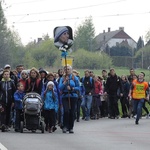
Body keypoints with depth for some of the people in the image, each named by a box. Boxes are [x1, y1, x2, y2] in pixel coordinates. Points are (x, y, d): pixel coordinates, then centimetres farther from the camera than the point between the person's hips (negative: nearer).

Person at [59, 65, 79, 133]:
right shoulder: (62, 78, 7)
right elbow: (60, 87, -3)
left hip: (73, 96, 0)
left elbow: (78, 87, 3)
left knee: (72, 112, 1)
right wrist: (65, 81, -12)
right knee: (66, 111, -15)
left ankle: (71, 127, 11)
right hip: (65, 96, 0)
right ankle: (65, 126, -4)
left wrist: (71, 88, -11)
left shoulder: (75, 78, 4)